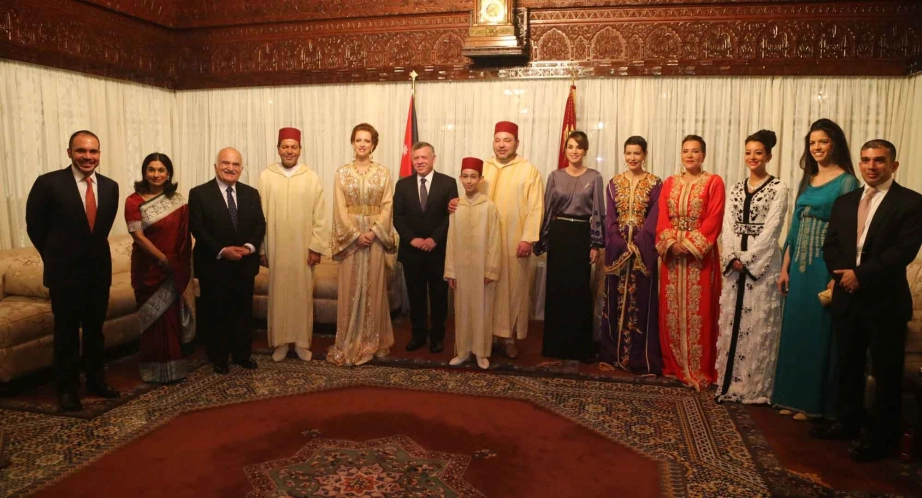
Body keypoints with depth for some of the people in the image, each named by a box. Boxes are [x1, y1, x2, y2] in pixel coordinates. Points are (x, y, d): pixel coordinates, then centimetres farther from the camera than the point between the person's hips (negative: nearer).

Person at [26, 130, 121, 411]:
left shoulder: (110, 187, 2)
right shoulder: (49, 183, -11)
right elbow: (35, 227, -1)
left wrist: (94, 252, 13)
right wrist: (56, 257, 6)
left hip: (99, 270, 4)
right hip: (65, 272, -4)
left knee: (95, 330, 15)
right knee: (66, 333, 7)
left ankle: (96, 380, 29)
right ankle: (67, 389, 21)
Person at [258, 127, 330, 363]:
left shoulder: (312, 178, -1)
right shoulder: (265, 176, 0)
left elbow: (319, 216, -1)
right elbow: (259, 215, 0)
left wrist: (317, 247, -7)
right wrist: (260, 248, -2)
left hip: (303, 247, 0)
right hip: (276, 247, 0)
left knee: (303, 294, 7)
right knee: (278, 294, 7)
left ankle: (302, 341, 20)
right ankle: (280, 341, 21)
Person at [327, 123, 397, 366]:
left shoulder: (383, 173, 4)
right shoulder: (342, 172, 4)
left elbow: (387, 206, -1)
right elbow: (340, 208, -2)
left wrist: (373, 231, -13)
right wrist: (356, 234, -12)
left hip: (375, 234, 0)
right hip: (350, 234, 0)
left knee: (374, 287, 5)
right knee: (350, 288, 2)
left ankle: (373, 341, 17)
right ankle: (349, 343, 11)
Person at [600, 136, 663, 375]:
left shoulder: (655, 184, 2)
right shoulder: (614, 183, 8)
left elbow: (654, 219, -6)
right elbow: (609, 217, 1)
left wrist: (636, 244, -17)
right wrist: (621, 243, -12)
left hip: (643, 250, -2)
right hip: (617, 248, 2)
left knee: (641, 300, 0)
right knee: (615, 299, 6)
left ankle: (641, 358, 6)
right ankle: (613, 354, 15)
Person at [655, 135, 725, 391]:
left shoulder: (713, 182, 1)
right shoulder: (670, 183, 12)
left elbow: (713, 220, -8)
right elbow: (662, 219, 5)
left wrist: (690, 244, -16)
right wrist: (671, 243, -12)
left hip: (700, 254, -4)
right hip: (673, 254, 4)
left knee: (698, 311, -3)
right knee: (672, 310, 6)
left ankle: (699, 370, 5)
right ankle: (674, 364, 18)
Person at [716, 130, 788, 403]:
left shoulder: (778, 189, -2)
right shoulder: (736, 188, 13)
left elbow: (771, 228, -10)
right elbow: (727, 225, 5)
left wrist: (747, 258, -14)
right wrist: (732, 257, -9)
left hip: (763, 263, -5)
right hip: (735, 263, 5)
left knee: (759, 324, -1)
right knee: (731, 322, 7)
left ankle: (755, 387, 9)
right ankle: (730, 382, 16)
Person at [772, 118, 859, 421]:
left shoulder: (846, 181, -6)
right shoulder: (807, 181, 13)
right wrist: (785, 267, 10)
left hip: (824, 266, -6)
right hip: (800, 265, 6)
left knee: (818, 331, 2)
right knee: (794, 329, 10)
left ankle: (814, 401, 14)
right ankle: (792, 396, 22)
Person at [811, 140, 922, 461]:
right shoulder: (844, 202, 12)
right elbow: (830, 245, 7)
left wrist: (861, 274, -18)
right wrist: (842, 274, -10)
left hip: (886, 301, -5)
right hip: (847, 297, 5)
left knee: (886, 372, 4)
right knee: (848, 365, 15)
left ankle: (881, 437, 16)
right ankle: (847, 423, 29)